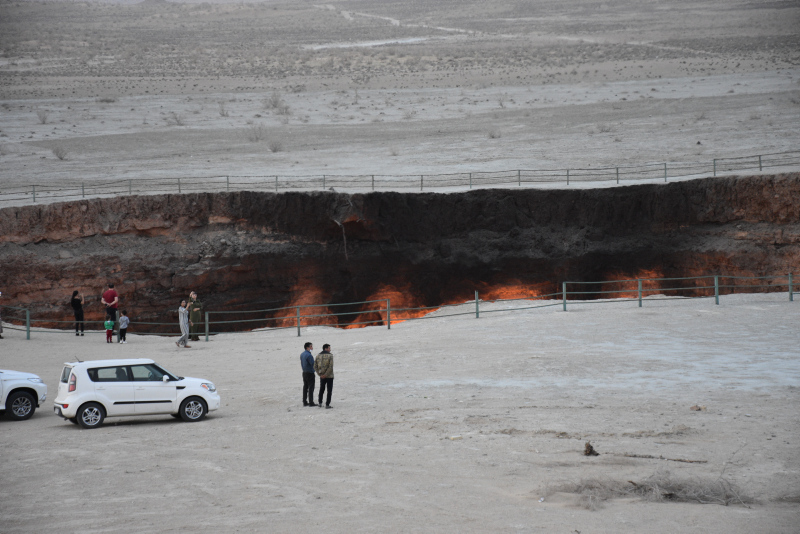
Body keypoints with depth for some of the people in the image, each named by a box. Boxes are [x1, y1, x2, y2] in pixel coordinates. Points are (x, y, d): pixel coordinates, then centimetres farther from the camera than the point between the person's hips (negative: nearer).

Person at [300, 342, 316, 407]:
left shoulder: (302, 355, 8)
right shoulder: (309, 355, -20)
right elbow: (313, 364, -19)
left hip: (304, 373, 9)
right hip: (310, 373, -9)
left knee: (305, 387, 12)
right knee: (311, 387, -4)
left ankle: (305, 402, 14)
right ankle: (311, 402, -4)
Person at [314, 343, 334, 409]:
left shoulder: (318, 356, 4)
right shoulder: (330, 355, -11)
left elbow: (315, 367, 1)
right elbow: (330, 367, -20)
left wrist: (320, 374, 1)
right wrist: (326, 375, -15)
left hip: (322, 376, 4)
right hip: (329, 376, -4)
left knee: (321, 389, 20)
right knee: (329, 390, 4)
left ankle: (320, 403, 20)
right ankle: (327, 404, 1)